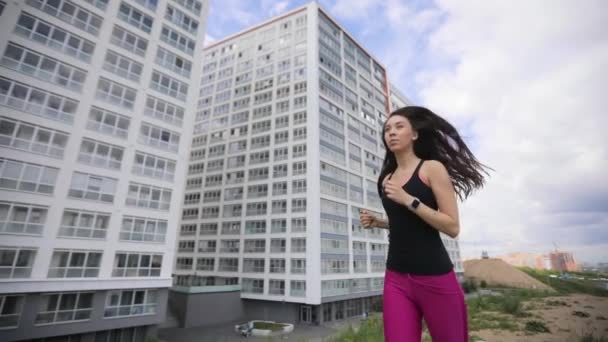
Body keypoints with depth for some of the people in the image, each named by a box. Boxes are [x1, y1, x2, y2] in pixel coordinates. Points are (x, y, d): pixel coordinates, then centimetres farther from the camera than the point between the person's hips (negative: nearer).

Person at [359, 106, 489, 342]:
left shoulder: (432, 167, -4)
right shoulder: (387, 178, 11)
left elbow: (453, 227, -11)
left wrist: (409, 200, -19)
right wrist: (377, 222, 7)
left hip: (435, 278, -4)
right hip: (397, 278, 4)